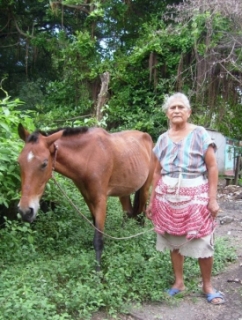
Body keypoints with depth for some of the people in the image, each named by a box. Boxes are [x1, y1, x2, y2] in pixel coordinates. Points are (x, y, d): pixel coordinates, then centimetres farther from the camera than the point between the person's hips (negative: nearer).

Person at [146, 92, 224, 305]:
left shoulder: (200, 134, -5)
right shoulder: (163, 139, 6)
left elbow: (212, 167, -6)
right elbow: (158, 172, 10)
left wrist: (213, 199, -12)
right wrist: (152, 201, 10)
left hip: (195, 197, -3)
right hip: (168, 198, 4)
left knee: (203, 244, 1)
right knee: (174, 241, 11)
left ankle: (207, 286, 21)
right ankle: (179, 282, 28)